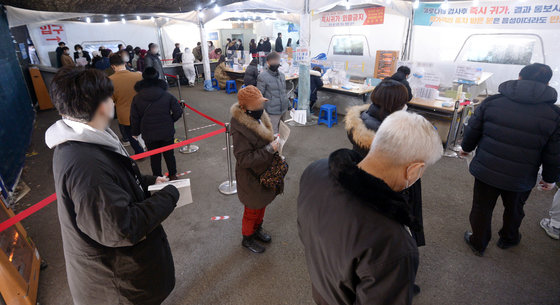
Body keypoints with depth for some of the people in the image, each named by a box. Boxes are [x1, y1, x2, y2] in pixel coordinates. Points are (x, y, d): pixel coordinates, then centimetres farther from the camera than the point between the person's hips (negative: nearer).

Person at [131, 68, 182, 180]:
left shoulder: (137, 98, -5)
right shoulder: (167, 95, -8)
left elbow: (134, 118, -1)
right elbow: (178, 112, -10)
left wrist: (135, 132, 12)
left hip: (149, 135, 0)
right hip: (167, 132, 0)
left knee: (154, 157, 13)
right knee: (169, 154, 15)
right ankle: (173, 175, 28)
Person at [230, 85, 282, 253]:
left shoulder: (258, 115, -6)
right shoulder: (240, 129, -32)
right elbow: (243, 159, -30)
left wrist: (274, 145, 5)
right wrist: (269, 150, -33)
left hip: (265, 171, 8)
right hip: (252, 177, -8)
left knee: (263, 203, 27)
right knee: (253, 209, 14)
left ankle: (257, 228, 53)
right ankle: (247, 238, 40)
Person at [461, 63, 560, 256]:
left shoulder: (492, 101, -9)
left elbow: (472, 131, -2)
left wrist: (466, 148, 17)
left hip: (486, 171, 0)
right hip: (521, 180, 1)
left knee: (481, 209, 17)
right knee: (514, 210, 27)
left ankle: (478, 244, 35)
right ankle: (508, 239, 51)